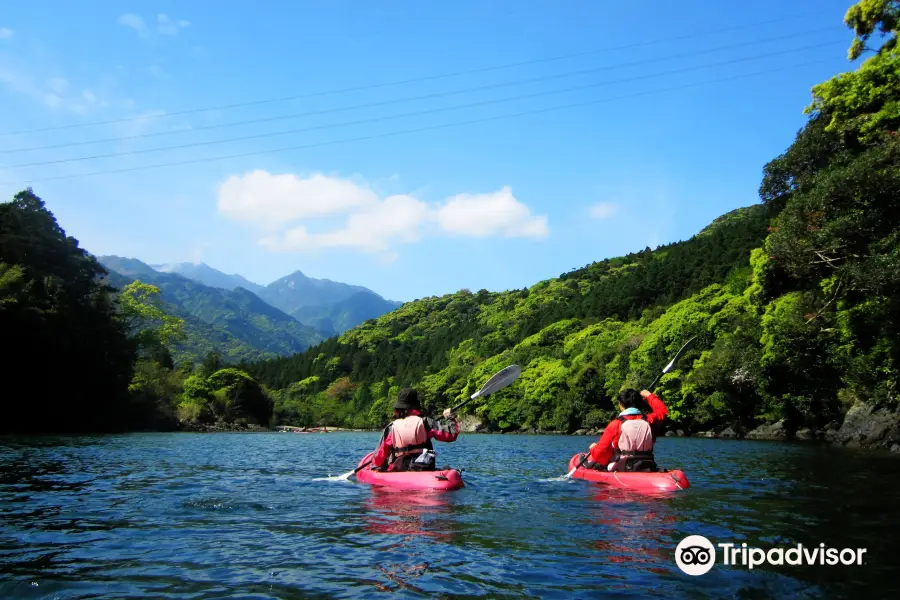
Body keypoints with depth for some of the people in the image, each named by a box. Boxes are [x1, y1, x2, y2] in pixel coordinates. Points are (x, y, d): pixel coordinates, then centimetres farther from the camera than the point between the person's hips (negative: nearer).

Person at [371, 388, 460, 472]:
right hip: (425, 471, 0)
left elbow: (380, 454, 5)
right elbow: (451, 434, -1)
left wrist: (375, 467, 26)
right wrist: (450, 417, 17)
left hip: (398, 472, 0)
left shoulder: (391, 428, 1)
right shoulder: (425, 422, -1)